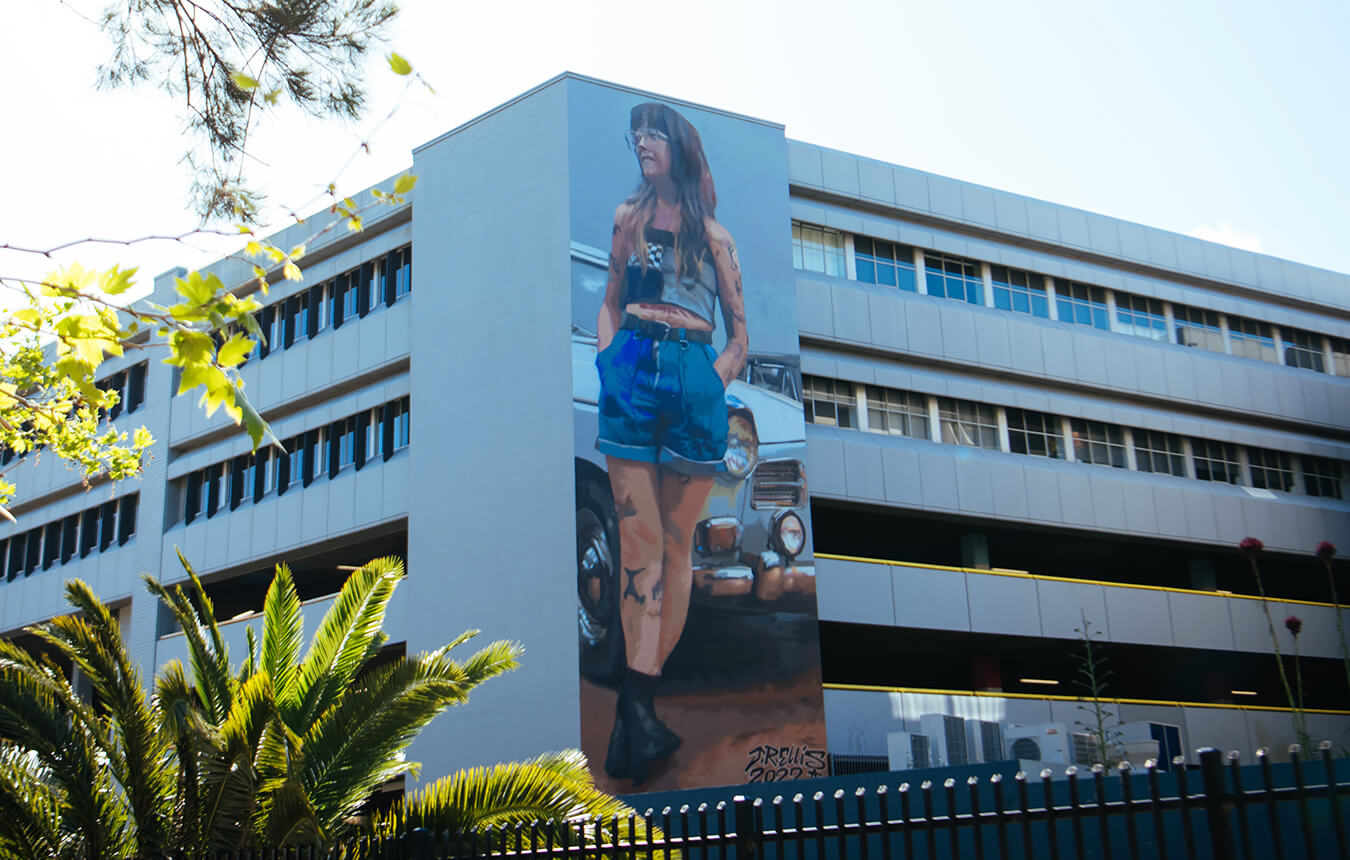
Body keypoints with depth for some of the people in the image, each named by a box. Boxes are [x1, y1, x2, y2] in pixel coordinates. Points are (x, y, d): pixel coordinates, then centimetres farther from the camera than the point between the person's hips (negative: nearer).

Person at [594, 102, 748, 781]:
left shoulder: (714, 235, 14)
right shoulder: (627, 216, 19)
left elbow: (739, 332, 15)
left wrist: (719, 378, -3)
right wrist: (607, 357, 5)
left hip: (695, 381, 0)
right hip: (632, 374, 0)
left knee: (676, 542, -3)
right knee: (639, 539, -11)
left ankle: (637, 707, 0)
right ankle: (640, 709, -17)